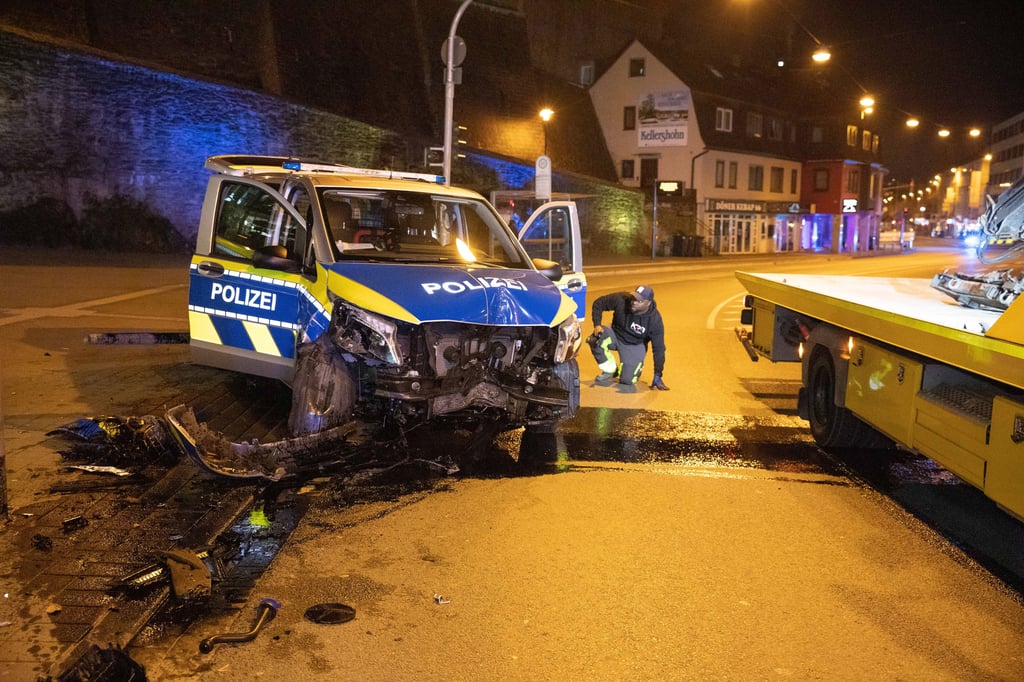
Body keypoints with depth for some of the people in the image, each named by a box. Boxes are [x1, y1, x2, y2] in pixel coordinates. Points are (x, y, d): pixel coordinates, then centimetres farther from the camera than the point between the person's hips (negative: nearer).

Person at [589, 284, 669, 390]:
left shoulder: (654, 320, -25)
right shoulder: (621, 299, -24)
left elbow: (658, 348, -18)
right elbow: (598, 304, -8)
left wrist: (657, 376, -17)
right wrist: (597, 324, -23)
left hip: (635, 346, -2)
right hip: (615, 335, 2)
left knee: (627, 380, -21)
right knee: (595, 339, -32)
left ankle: (636, 365, 19)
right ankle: (610, 370, -5)